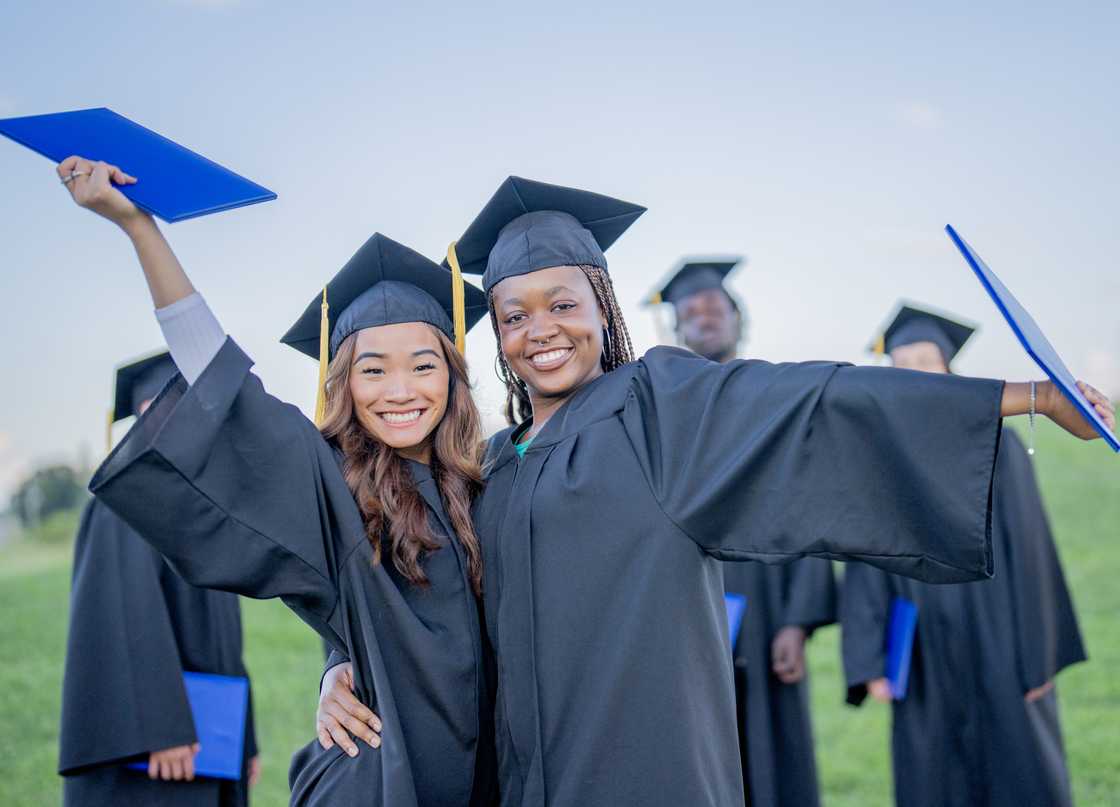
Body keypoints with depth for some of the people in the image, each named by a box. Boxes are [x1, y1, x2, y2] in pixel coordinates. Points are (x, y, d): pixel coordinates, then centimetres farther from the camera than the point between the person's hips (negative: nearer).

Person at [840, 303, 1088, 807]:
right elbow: (868, 565, 2)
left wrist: (1039, 656, -7)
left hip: (997, 652, -2)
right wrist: (870, 661, -6)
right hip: (927, 665, 3)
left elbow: (1028, 552, -4)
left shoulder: (996, 447, -3)